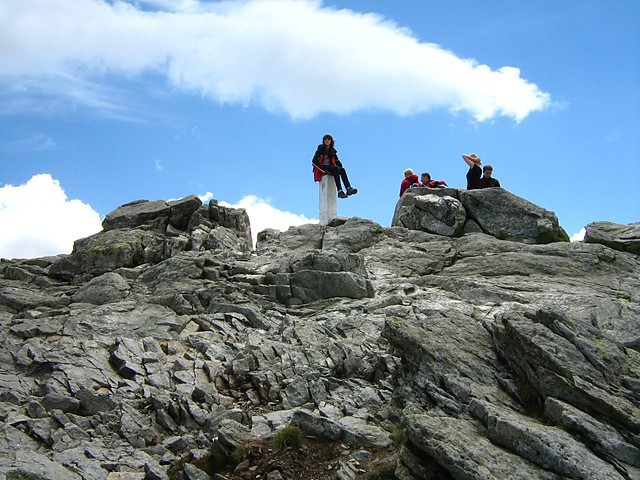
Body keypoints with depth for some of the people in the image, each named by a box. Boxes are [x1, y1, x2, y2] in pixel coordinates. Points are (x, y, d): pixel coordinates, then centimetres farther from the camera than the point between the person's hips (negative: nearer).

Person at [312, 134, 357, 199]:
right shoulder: (320, 149, 3)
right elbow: (314, 160, -7)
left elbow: (337, 161, 19)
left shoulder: (332, 151, 18)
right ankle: (340, 191, -44)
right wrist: (321, 168, -18)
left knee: (342, 169, -26)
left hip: (330, 167, 5)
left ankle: (349, 189, -45)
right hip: (323, 167, -5)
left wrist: (340, 166, -2)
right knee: (336, 169, -34)